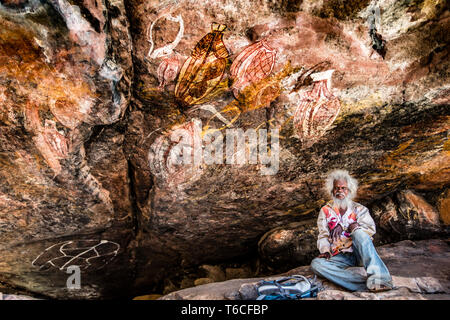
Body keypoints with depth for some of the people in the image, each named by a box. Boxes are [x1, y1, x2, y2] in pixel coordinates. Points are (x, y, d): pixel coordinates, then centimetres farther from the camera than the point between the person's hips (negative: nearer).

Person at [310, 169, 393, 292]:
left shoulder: (359, 209, 14)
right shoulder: (325, 211, 16)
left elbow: (371, 229, 0)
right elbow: (323, 235, 8)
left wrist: (355, 227, -16)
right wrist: (325, 250, -10)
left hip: (359, 253, -1)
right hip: (340, 257, 1)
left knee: (358, 233, -32)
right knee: (316, 264, -30)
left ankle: (378, 275, -46)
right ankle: (365, 283, -42)